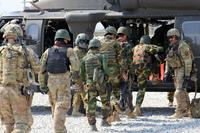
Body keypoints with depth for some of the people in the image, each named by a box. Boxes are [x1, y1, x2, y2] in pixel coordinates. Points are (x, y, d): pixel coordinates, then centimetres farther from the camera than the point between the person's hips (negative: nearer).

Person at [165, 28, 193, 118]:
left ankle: (179, 112, -12)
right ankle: (186, 111, 24)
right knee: (182, 92, 15)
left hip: (183, 70, -10)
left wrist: (187, 75, -23)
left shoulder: (183, 46, -17)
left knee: (179, 92, -14)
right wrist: (167, 72, 15)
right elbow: (169, 60, 19)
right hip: (177, 70, 10)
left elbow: (188, 61, -20)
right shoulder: (173, 47, 13)